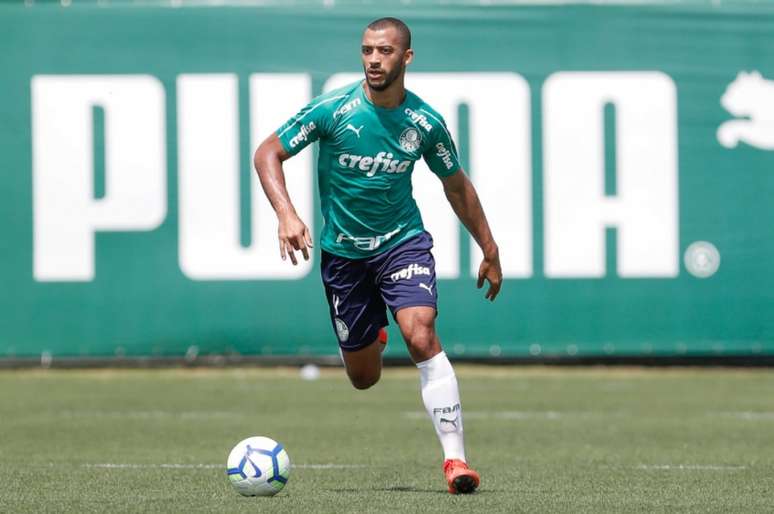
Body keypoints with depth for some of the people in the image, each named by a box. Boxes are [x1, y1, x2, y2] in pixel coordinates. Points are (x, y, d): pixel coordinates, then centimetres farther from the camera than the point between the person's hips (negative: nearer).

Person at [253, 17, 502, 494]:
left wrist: (490, 251, 11)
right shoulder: (332, 110, -14)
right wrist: (287, 216, -22)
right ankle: (372, 340, 49)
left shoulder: (425, 122, -8)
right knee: (363, 378, 8)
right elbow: (268, 154, -7)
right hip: (343, 251, 0)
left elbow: (456, 185, 9)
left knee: (421, 334, -26)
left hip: (403, 241, 0)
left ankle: (456, 459, -25)